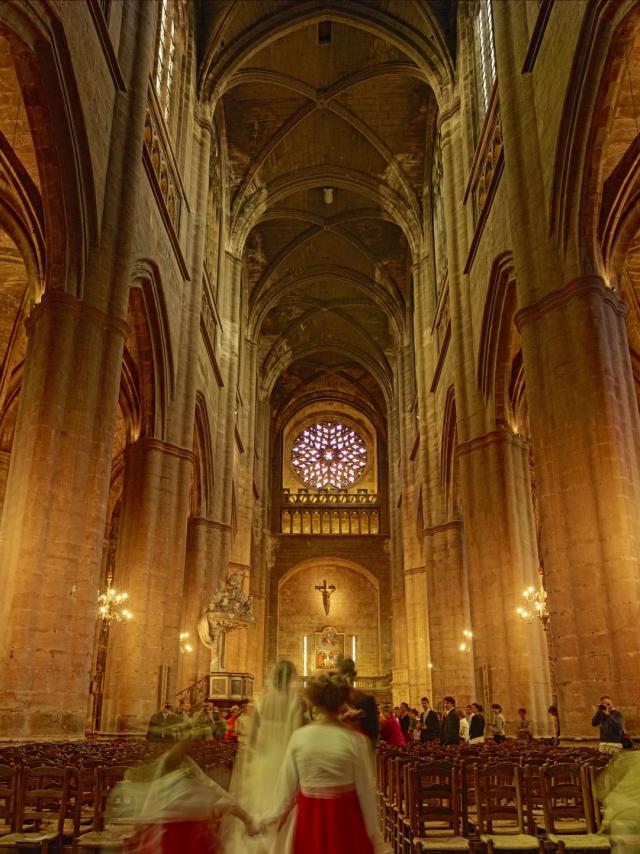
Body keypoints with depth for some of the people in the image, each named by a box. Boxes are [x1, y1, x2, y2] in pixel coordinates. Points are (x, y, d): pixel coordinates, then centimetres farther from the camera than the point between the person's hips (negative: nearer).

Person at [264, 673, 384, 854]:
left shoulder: (298, 736, -9)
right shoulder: (355, 740, -14)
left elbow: (287, 785, -3)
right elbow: (365, 791, -9)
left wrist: (270, 818, 13)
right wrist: (375, 836, 2)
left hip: (309, 818, 2)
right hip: (345, 819, -2)